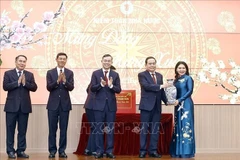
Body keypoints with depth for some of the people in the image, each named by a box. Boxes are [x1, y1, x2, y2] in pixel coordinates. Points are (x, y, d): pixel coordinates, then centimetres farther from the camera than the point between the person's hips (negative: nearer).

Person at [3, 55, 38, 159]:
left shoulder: (29, 75, 10)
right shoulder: (8, 73, 3)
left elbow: (34, 88, 0)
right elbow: (5, 87, -9)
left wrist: (25, 83, -14)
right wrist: (18, 82, -16)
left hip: (25, 106, 2)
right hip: (12, 105, -2)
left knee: (22, 130, 5)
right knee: (10, 129, 2)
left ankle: (21, 151, 13)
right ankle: (10, 151, 9)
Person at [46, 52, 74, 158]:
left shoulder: (69, 73, 4)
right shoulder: (50, 73, 3)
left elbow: (71, 87, -6)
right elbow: (48, 87, -6)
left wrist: (65, 81, -25)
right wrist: (57, 81, -21)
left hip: (65, 104, 0)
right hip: (53, 104, 0)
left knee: (63, 129, 4)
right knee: (52, 129, 3)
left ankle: (62, 150, 12)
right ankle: (52, 150, 11)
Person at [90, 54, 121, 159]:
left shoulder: (115, 75, 6)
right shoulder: (95, 73, 3)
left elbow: (118, 90, -1)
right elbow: (92, 88, -4)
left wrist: (111, 85, -20)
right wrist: (101, 84, -21)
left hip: (111, 105, 1)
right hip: (99, 105, -1)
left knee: (110, 129, 4)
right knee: (99, 129, 3)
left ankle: (109, 151, 11)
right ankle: (99, 151, 11)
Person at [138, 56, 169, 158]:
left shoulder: (159, 76, 16)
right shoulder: (142, 75, -2)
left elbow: (161, 91, 15)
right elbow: (146, 86, -19)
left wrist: (166, 101, 1)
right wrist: (160, 86, -21)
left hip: (157, 106, 5)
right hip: (146, 105, -5)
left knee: (155, 130, 6)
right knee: (144, 129, 0)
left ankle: (153, 150, 12)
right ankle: (142, 150, 6)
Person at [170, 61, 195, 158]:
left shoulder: (188, 78, -3)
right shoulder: (176, 80, 14)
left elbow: (190, 91, -12)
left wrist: (179, 100, -16)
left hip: (186, 104, -7)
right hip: (178, 105, 7)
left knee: (186, 125, -6)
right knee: (178, 126, 7)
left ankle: (186, 151, -2)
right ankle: (178, 151, 13)